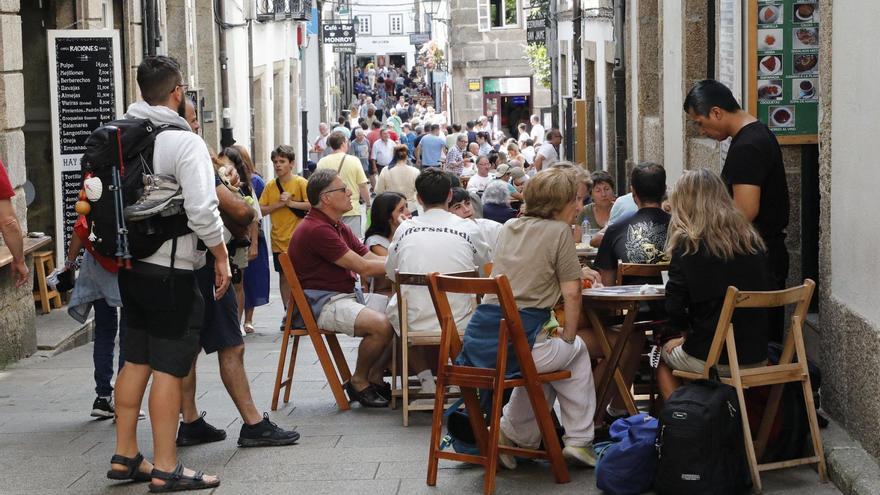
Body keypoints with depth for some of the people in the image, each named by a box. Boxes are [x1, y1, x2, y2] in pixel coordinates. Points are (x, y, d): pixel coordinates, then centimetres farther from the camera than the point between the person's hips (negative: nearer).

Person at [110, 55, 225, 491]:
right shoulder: (185, 141, -14)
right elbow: (203, 209, -19)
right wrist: (221, 255, -7)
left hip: (130, 264, 7)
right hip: (171, 270, -7)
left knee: (135, 361, 15)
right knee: (168, 369, -3)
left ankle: (125, 455, 21)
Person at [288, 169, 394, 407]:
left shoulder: (338, 227, 18)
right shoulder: (317, 230, -18)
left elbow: (370, 257, 11)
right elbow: (363, 267, -18)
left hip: (345, 296, 10)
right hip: (320, 304, -10)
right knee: (381, 324, -28)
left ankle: (375, 378, 6)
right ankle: (358, 383, -7)